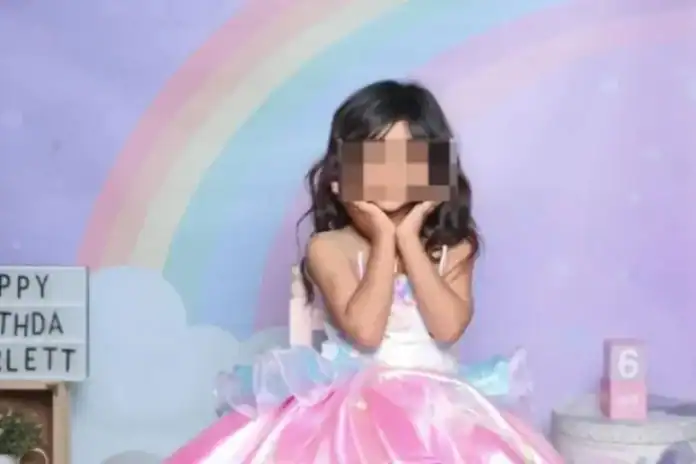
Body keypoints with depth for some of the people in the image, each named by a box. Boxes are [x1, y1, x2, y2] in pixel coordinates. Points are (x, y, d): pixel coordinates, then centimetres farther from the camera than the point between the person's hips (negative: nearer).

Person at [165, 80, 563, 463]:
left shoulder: (453, 248, 3)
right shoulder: (329, 248, -4)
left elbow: (448, 327, -13)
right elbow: (365, 331, -17)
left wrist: (408, 238, -10)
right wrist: (384, 239, -13)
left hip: (435, 405, 2)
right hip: (352, 403, -1)